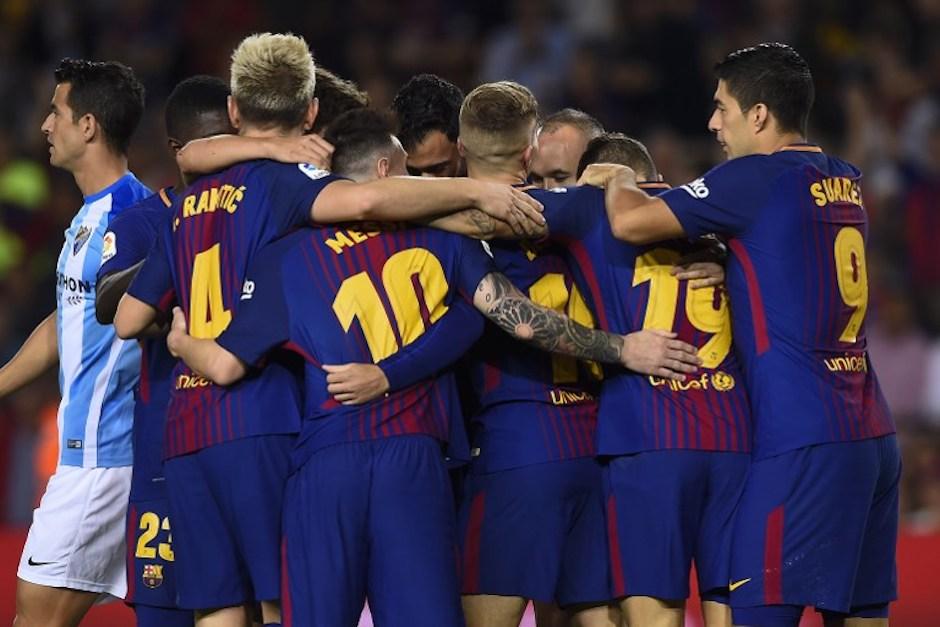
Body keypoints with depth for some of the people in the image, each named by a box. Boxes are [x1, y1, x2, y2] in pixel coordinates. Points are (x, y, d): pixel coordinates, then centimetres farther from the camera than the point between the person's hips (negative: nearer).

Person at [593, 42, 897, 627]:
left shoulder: (757, 178, -8)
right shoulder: (845, 180, 16)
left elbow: (632, 223, -11)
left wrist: (617, 181, 9)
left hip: (802, 440, -8)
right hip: (872, 435, 8)